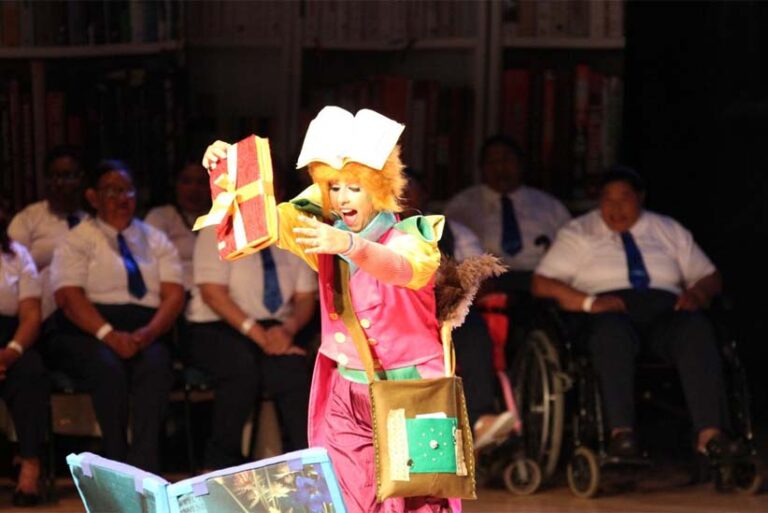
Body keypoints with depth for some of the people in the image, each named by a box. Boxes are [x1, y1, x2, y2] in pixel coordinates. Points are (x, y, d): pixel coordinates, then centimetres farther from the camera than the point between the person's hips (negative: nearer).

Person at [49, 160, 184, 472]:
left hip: (146, 337, 2)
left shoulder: (155, 240, 19)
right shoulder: (78, 240, 9)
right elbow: (69, 297, -6)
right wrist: (109, 335, -21)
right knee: (108, 366, -36)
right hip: (88, 336, -2)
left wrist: (147, 334, -15)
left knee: (155, 365, -33)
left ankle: (144, 468, -40)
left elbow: (174, 296, 6)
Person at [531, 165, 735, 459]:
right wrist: (589, 302, -11)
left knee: (696, 328, -34)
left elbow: (710, 278, 22)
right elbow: (542, 284, 6)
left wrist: (697, 294, -4)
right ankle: (621, 432, -50)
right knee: (612, 333, -40)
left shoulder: (670, 231, 24)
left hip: (665, 310, 2)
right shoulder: (578, 234, 17)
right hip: (608, 313, -2)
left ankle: (709, 432, -44)